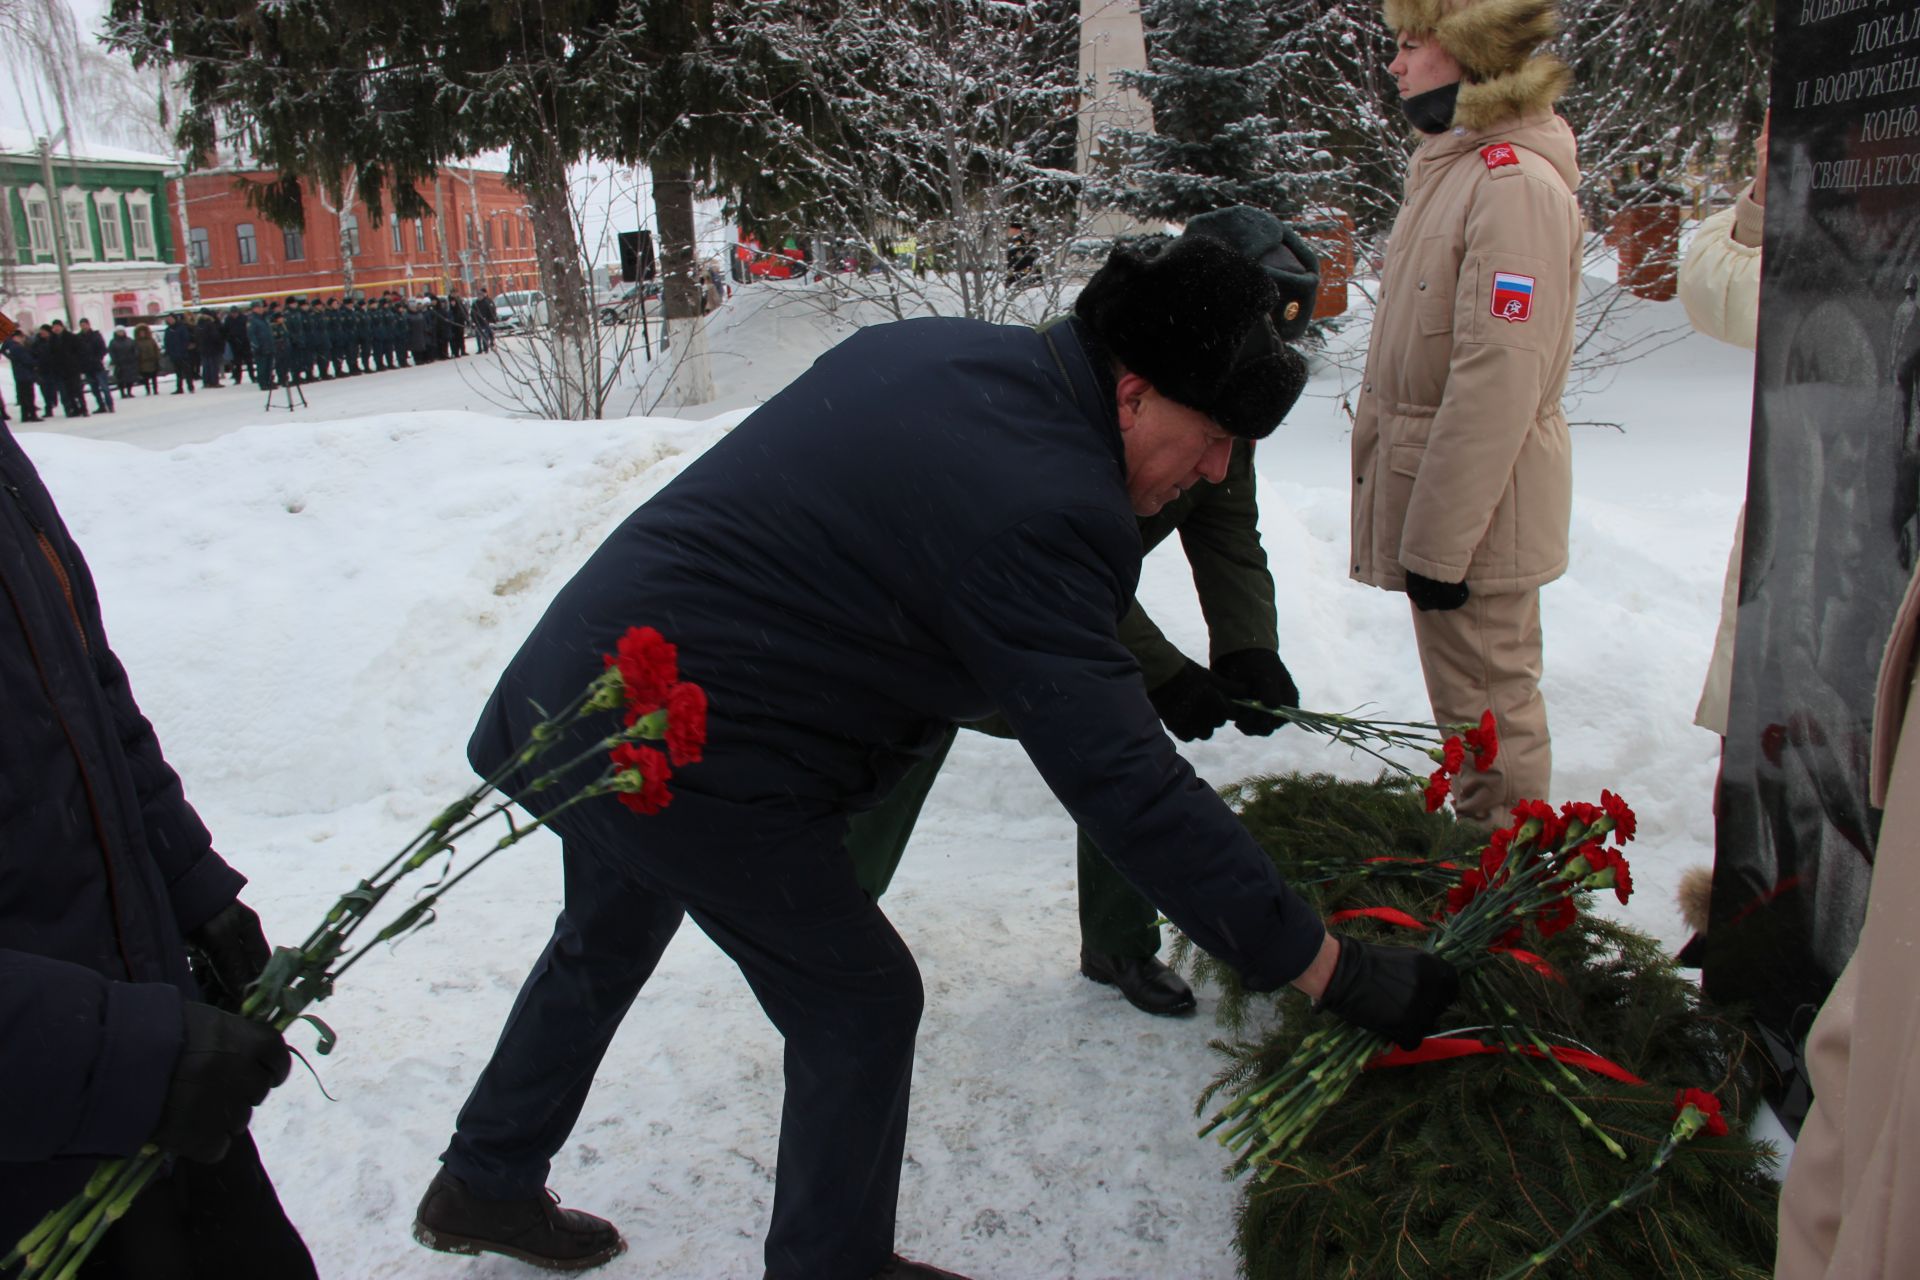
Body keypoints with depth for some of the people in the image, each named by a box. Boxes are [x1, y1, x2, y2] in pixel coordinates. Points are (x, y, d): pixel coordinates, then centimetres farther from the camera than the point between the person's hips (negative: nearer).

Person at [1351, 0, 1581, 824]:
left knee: (1486, 703, 1)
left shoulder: (1515, 183, -18)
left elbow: (1500, 378, -23)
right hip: (1438, 477, 10)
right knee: (1472, 697, 20)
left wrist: (1441, 540, -21)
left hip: (1477, 496, -10)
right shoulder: (1452, 165, 13)